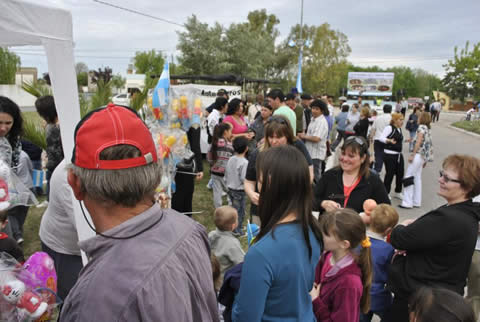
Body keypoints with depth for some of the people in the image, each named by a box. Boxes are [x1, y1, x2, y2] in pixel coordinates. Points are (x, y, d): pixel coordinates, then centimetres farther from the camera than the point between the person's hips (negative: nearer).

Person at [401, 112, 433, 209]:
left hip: (418, 155, -9)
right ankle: (417, 202, 16)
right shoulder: (428, 129, 18)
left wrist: (412, 155, -17)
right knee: (417, 178, 12)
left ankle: (407, 202, -8)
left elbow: (418, 142, -16)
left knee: (408, 177, -7)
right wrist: (425, 160, 19)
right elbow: (428, 144, 17)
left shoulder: (421, 127, -7)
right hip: (423, 156, 9)